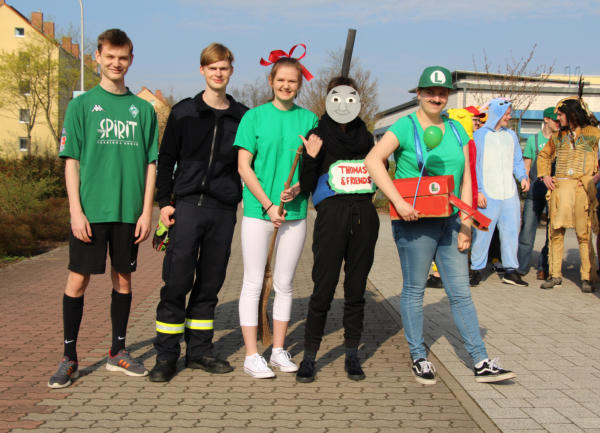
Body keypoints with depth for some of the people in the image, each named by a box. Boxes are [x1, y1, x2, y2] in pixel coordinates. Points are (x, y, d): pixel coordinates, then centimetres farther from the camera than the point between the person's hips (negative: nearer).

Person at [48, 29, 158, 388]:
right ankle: (69, 358, 10)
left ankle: (118, 352, 23)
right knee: (78, 278, 0)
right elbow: (71, 161, -1)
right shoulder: (82, 105, 3)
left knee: (123, 278, 9)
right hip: (90, 210, -2)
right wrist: (76, 211, -9)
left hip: (129, 211, 2)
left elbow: (150, 164, 8)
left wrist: (146, 212, 1)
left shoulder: (143, 109, 9)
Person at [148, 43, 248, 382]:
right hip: (188, 205, -2)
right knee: (177, 281, -6)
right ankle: (167, 354, 3)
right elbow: (166, 159, 7)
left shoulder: (242, 116, 11)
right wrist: (164, 202, -2)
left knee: (210, 283, 7)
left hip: (224, 210, 2)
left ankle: (199, 349, 18)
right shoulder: (184, 112, 6)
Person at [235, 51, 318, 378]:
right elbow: (244, 166, -3)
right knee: (253, 283, 0)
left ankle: (279, 350, 21)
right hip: (258, 209, -2)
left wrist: (297, 188, -11)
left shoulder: (308, 119, 7)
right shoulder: (254, 117, 0)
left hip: (295, 211, 3)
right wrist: (268, 204, -11)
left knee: (284, 284, 10)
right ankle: (252, 356, 7)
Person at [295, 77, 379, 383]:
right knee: (324, 288, -6)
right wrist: (310, 159, -17)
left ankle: (352, 355, 17)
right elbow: (305, 185, -2)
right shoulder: (318, 135, 4)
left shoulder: (364, 137, 16)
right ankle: (309, 356, 5)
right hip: (332, 213, -4)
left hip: (364, 216, 4)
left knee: (356, 288, 8)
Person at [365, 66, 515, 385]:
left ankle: (481, 362, 12)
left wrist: (465, 225, 4)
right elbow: (373, 160, -18)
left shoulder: (456, 131, 12)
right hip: (415, 223, -5)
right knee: (414, 290, 5)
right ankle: (419, 358, 18)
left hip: (449, 222, 5)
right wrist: (398, 202, -24)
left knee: (460, 292, 7)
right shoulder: (405, 127, -5)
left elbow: (465, 180, 12)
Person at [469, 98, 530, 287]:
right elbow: (473, 166, -3)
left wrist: (523, 176, 0)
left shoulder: (511, 135, 15)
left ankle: (510, 270, 15)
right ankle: (477, 269, 10)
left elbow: (518, 160, 20)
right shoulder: (479, 135, 0)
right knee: (483, 233, -3)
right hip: (487, 195, -5)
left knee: (511, 231, 6)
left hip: (509, 194, 5)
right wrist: (477, 191, -10)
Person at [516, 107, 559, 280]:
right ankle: (520, 267, 3)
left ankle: (544, 268, 8)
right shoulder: (533, 139, 11)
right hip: (536, 188, 0)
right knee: (528, 227, -4)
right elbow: (526, 166, 13)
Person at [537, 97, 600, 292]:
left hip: (583, 188, -4)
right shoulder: (558, 136, 16)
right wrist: (544, 175, 14)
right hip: (559, 187, 4)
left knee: (584, 234, -3)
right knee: (556, 232, 2)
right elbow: (543, 155, 29)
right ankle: (555, 275, 9)